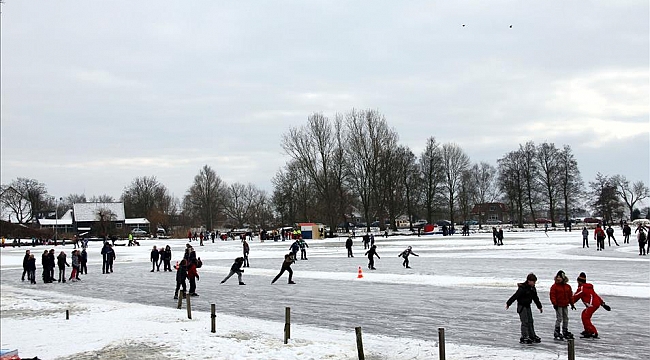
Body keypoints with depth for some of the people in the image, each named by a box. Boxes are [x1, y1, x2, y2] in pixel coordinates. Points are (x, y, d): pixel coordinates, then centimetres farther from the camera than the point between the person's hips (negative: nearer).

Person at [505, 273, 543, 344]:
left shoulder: (533, 289, 6)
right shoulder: (522, 288, -20)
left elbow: (536, 298, 19)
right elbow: (515, 296, -22)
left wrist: (539, 306, 25)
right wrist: (508, 303, -22)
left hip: (528, 306, 8)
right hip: (521, 306, -8)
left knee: (530, 321, 11)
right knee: (525, 322, -9)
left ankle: (532, 336, 20)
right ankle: (524, 338, -6)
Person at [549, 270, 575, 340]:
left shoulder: (568, 286, 8)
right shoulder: (554, 286, -8)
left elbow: (570, 295, 14)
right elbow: (552, 295, -11)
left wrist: (572, 303, 12)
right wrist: (554, 304, -17)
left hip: (565, 305, 6)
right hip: (558, 305, -6)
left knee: (566, 318, 11)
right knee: (559, 318, -7)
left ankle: (565, 331, 21)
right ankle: (556, 332, 0)